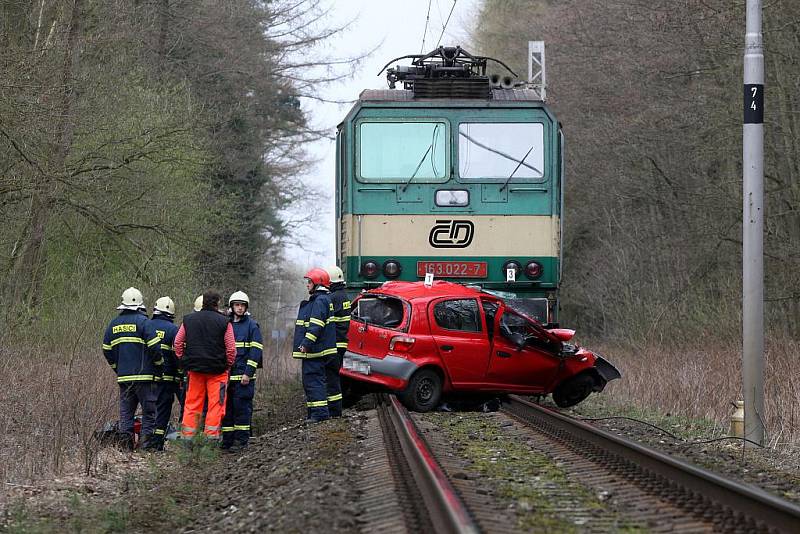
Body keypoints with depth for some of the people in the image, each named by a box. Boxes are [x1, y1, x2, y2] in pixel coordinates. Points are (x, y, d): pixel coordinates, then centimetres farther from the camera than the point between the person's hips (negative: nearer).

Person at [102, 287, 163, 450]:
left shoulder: (114, 324, 10)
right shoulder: (143, 322, -8)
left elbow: (107, 350, 15)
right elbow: (154, 347, -12)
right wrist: (159, 364, 4)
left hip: (123, 376, 5)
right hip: (144, 375, -5)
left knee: (126, 409, 9)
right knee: (149, 408, 1)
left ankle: (126, 439, 1)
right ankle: (146, 439, -5)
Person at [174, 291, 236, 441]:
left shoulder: (188, 320, 7)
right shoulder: (223, 322, -5)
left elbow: (178, 343, 11)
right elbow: (231, 348, -5)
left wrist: (183, 361, 18)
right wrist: (228, 365, 9)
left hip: (194, 368, 4)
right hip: (217, 369, -4)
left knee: (192, 404, 8)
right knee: (216, 405, 0)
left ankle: (186, 438, 7)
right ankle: (212, 437, -4)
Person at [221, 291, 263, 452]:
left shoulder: (252, 325, 0)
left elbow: (256, 351, -6)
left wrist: (248, 373, -13)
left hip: (244, 375, -5)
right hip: (227, 375, 5)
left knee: (242, 407, -7)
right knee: (226, 407, 5)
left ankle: (241, 440, -4)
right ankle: (227, 439, 10)